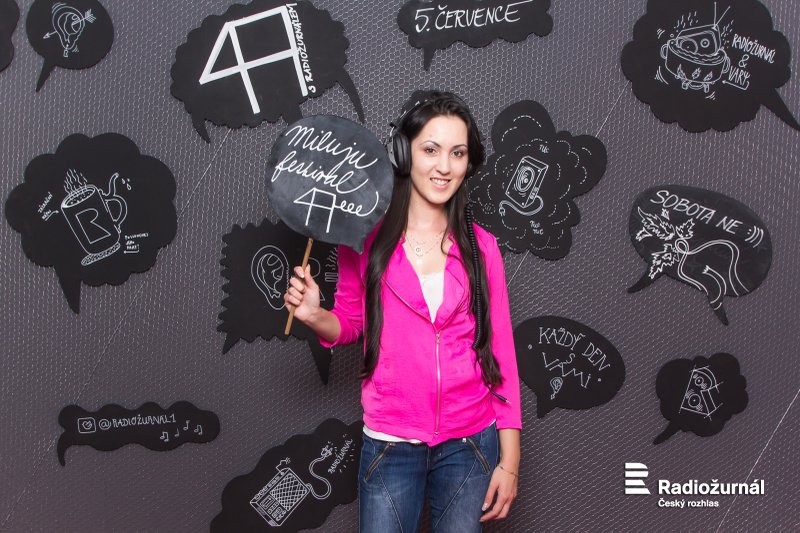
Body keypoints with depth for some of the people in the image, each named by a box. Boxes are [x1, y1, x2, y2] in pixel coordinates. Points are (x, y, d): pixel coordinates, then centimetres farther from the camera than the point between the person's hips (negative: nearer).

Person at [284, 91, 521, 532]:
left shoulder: (480, 247, 0)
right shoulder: (365, 238, -2)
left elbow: (500, 352, 2)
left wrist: (509, 461, 0)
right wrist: (315, 315, -13)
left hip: (470, 446, 1)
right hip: (390, 446, -1)